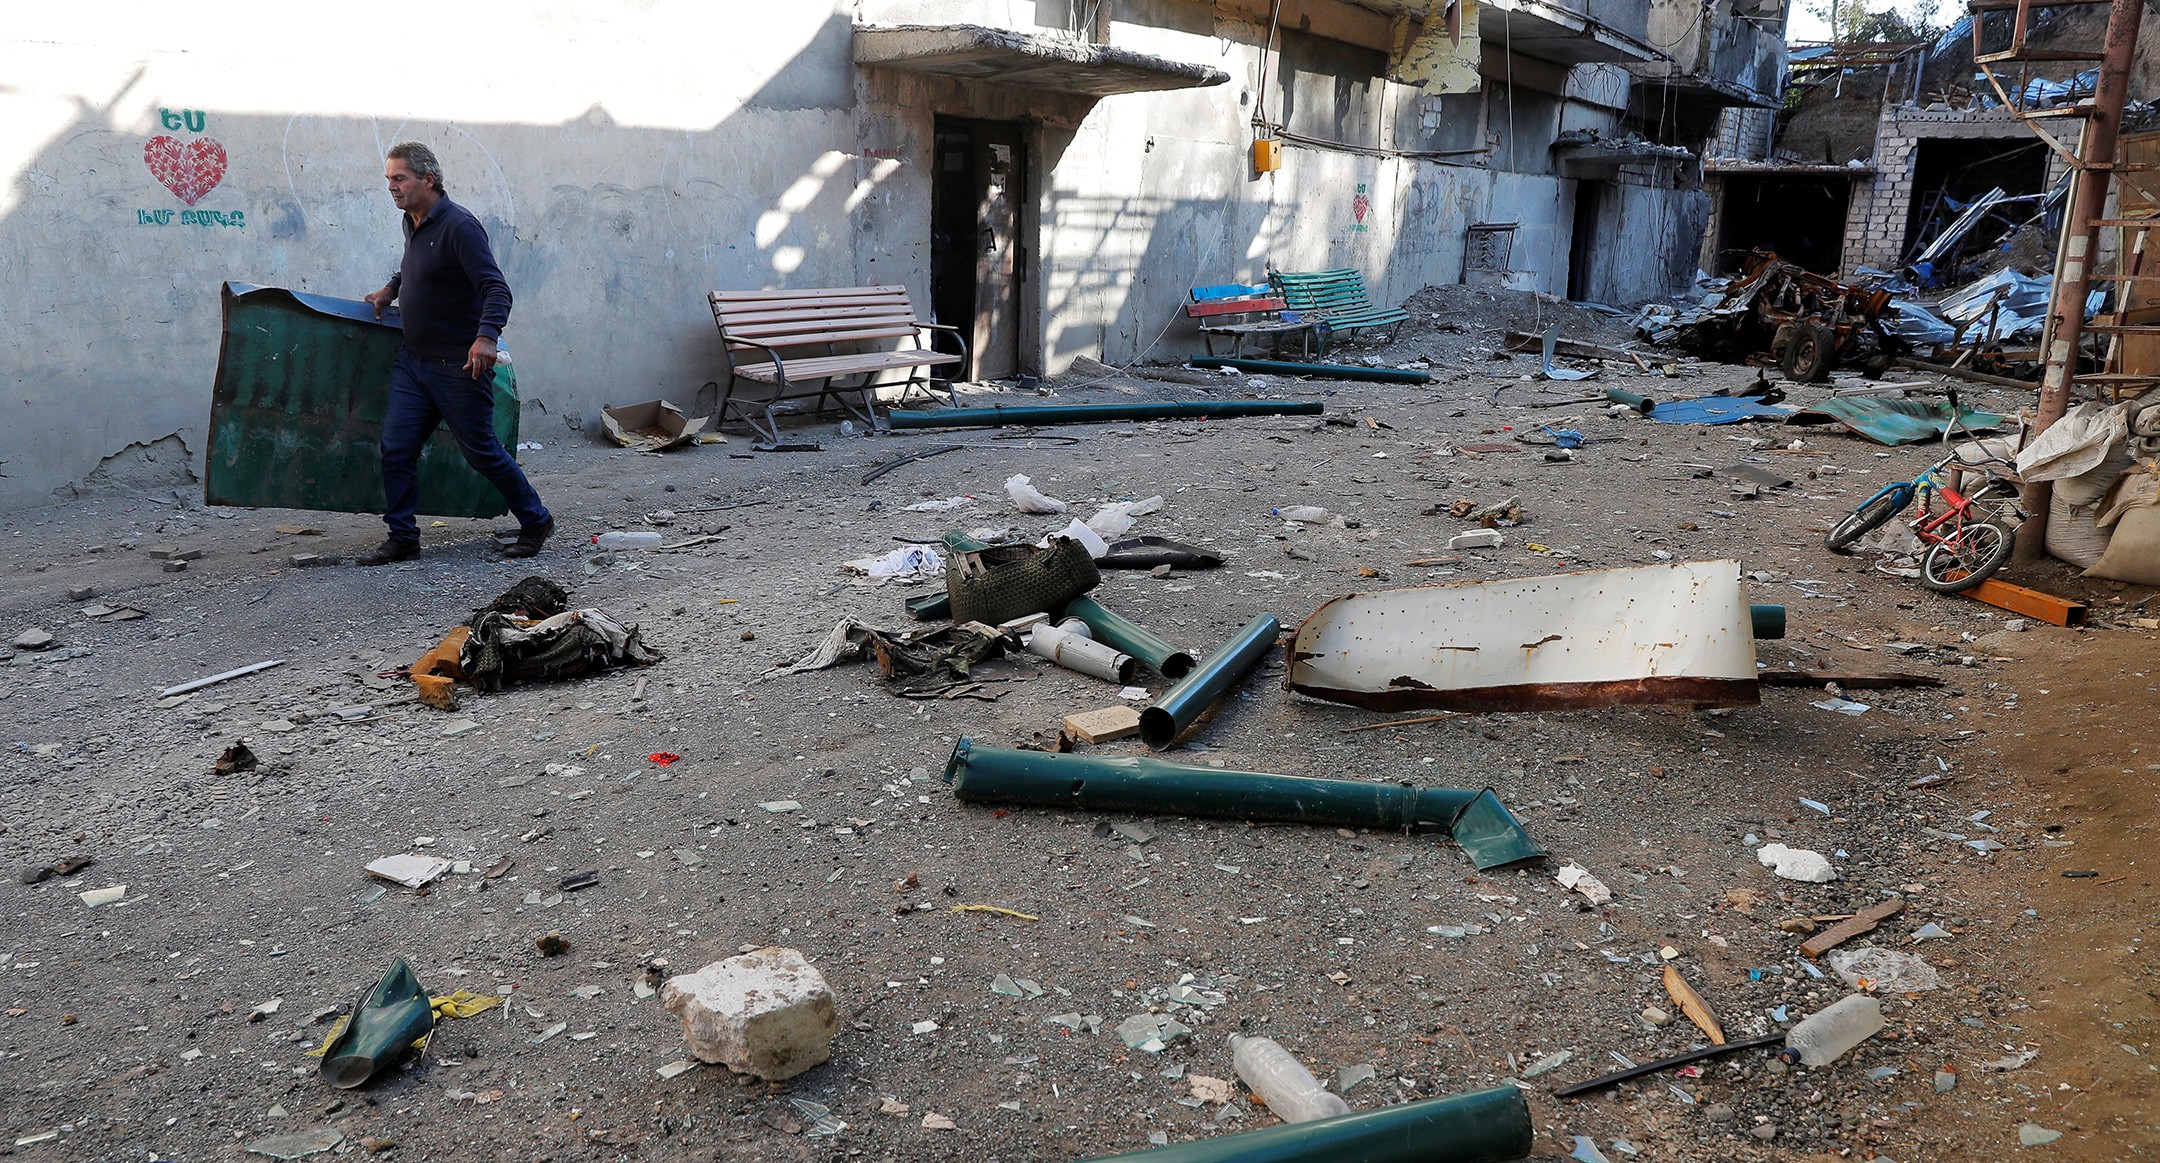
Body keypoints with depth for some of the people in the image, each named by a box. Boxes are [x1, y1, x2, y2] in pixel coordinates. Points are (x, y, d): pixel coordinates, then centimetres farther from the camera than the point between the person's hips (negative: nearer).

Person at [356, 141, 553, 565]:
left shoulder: (459, 226, -17)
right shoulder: (413, 223, 11)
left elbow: (496, 289, -26)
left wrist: (486, 337, -41)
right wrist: (391, 288, 18)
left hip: (459, 366, -8)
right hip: (413, 359, 8)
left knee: (481, 451, 2)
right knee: (396, 447, 2)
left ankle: (536, 521, 20)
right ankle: (402, 538, 11)